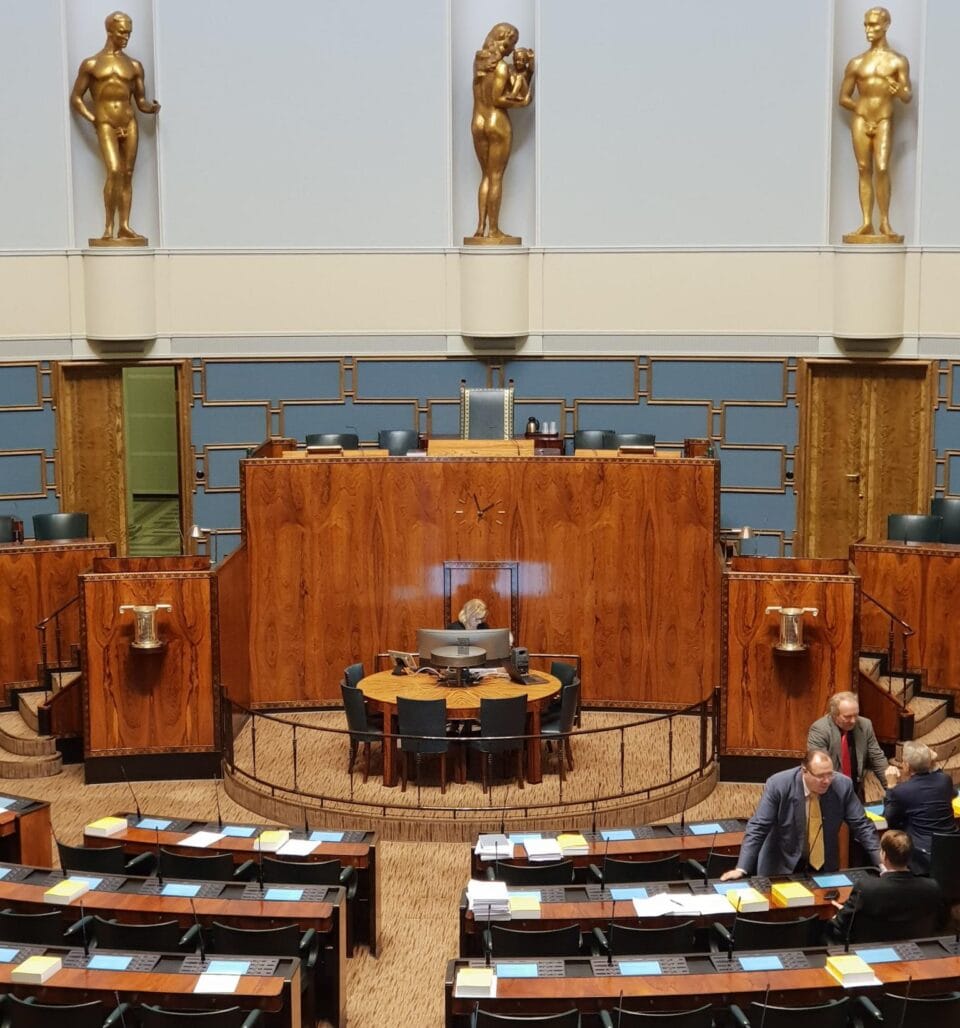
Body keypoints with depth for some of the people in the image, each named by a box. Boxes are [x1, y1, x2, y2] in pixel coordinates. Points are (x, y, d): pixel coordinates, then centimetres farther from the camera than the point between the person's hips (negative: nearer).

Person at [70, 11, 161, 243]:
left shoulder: (134, 66, 12)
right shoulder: (91, 64, 5)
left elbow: (141, 101, 13)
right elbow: (75, 98, 6)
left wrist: (151, 107, -10)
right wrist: (93, 120, -5)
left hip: (129, 122, 3)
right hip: (105, 124, -3)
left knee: (127, 174, 1)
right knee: (114, 172, -18)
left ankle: (124, 226, 4)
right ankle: (109, 226, -12)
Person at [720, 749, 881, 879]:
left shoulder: (842, 785, -11)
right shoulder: (778, 785, -18)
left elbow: (861, 825, -1)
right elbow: (757, 828, -15)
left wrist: (881, 863, -7)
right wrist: (741, 869, -22)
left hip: (824, 867, 2)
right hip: (782, 867, -2)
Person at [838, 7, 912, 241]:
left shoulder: (898, 61, 5)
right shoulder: (856, 63, 9)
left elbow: (908, 97, 0)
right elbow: (843, 98, 12)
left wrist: (900, 91, -23)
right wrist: (862, 108, 0)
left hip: (884, 121, -2)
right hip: (860, 120, 2)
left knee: (882, 168, -15)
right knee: (864, 170, -1)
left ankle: (885, 222, -9)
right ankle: (867, 223, -1)